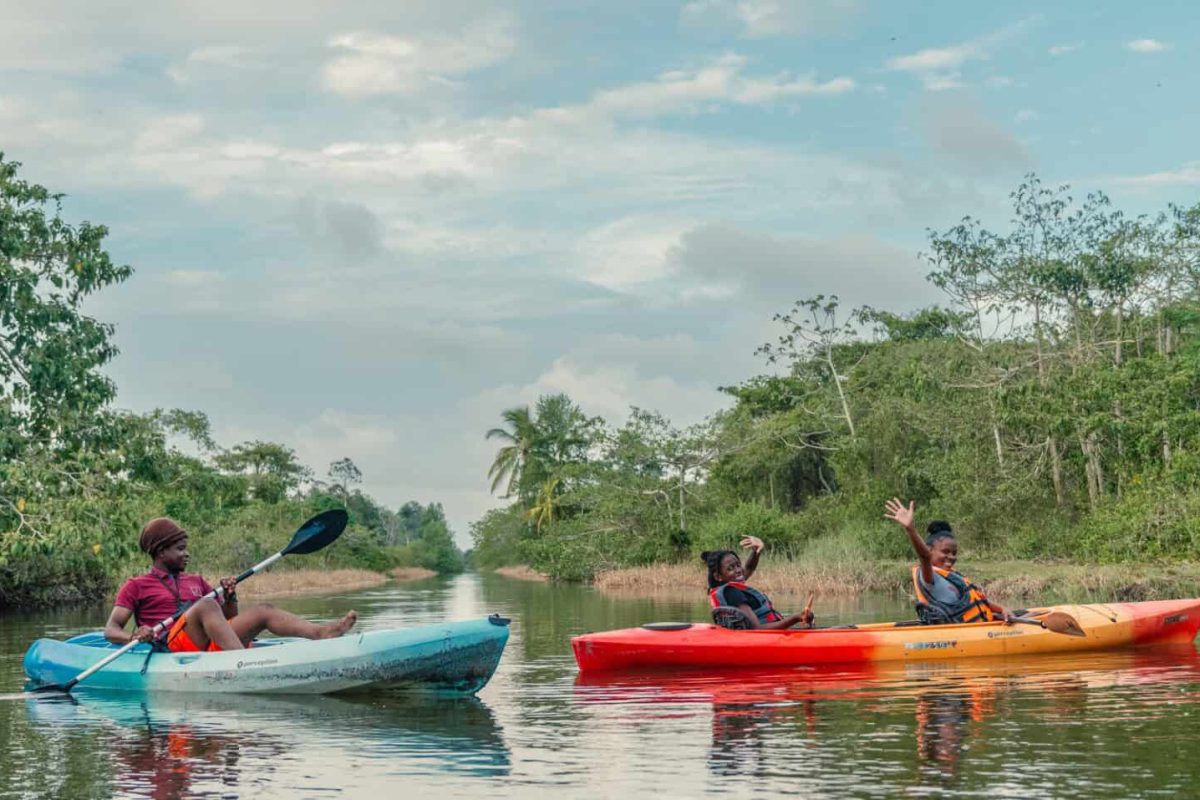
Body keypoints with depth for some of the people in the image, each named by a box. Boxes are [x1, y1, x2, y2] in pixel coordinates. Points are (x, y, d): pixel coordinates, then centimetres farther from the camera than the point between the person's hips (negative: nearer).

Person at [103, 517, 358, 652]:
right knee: (207, 605, -32)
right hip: (171, 646, -6)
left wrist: (230, 599, 4)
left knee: (263, 611, -12)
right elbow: (110, 630, 5)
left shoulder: (196, 582, 30)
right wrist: (134, 637, -18)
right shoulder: (136, 586, 15)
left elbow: (229, 620, 27)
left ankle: (322, 632, -36)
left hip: (210, 647, 6)